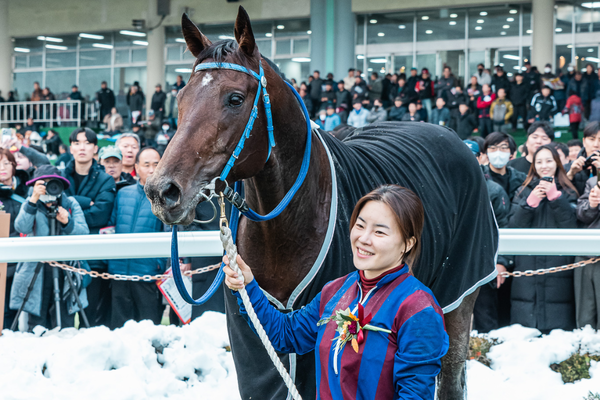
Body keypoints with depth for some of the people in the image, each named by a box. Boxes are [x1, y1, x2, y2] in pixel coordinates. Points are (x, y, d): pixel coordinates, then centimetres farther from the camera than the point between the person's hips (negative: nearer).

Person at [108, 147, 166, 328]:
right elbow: (110, 225, 17)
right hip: (120, 271, 4)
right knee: (119, 325, 10)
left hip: (148, 273, -4)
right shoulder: (123, 194, 11)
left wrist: (161, 263, -16)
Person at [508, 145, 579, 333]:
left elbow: (571, 225, -5)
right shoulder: (524, 192, 14)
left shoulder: (567, 193, 10)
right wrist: (530, 202, -11)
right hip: (528, 266, 1)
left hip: (558, 266, -1)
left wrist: (555, 196, -12)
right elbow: (513, 227, 2)